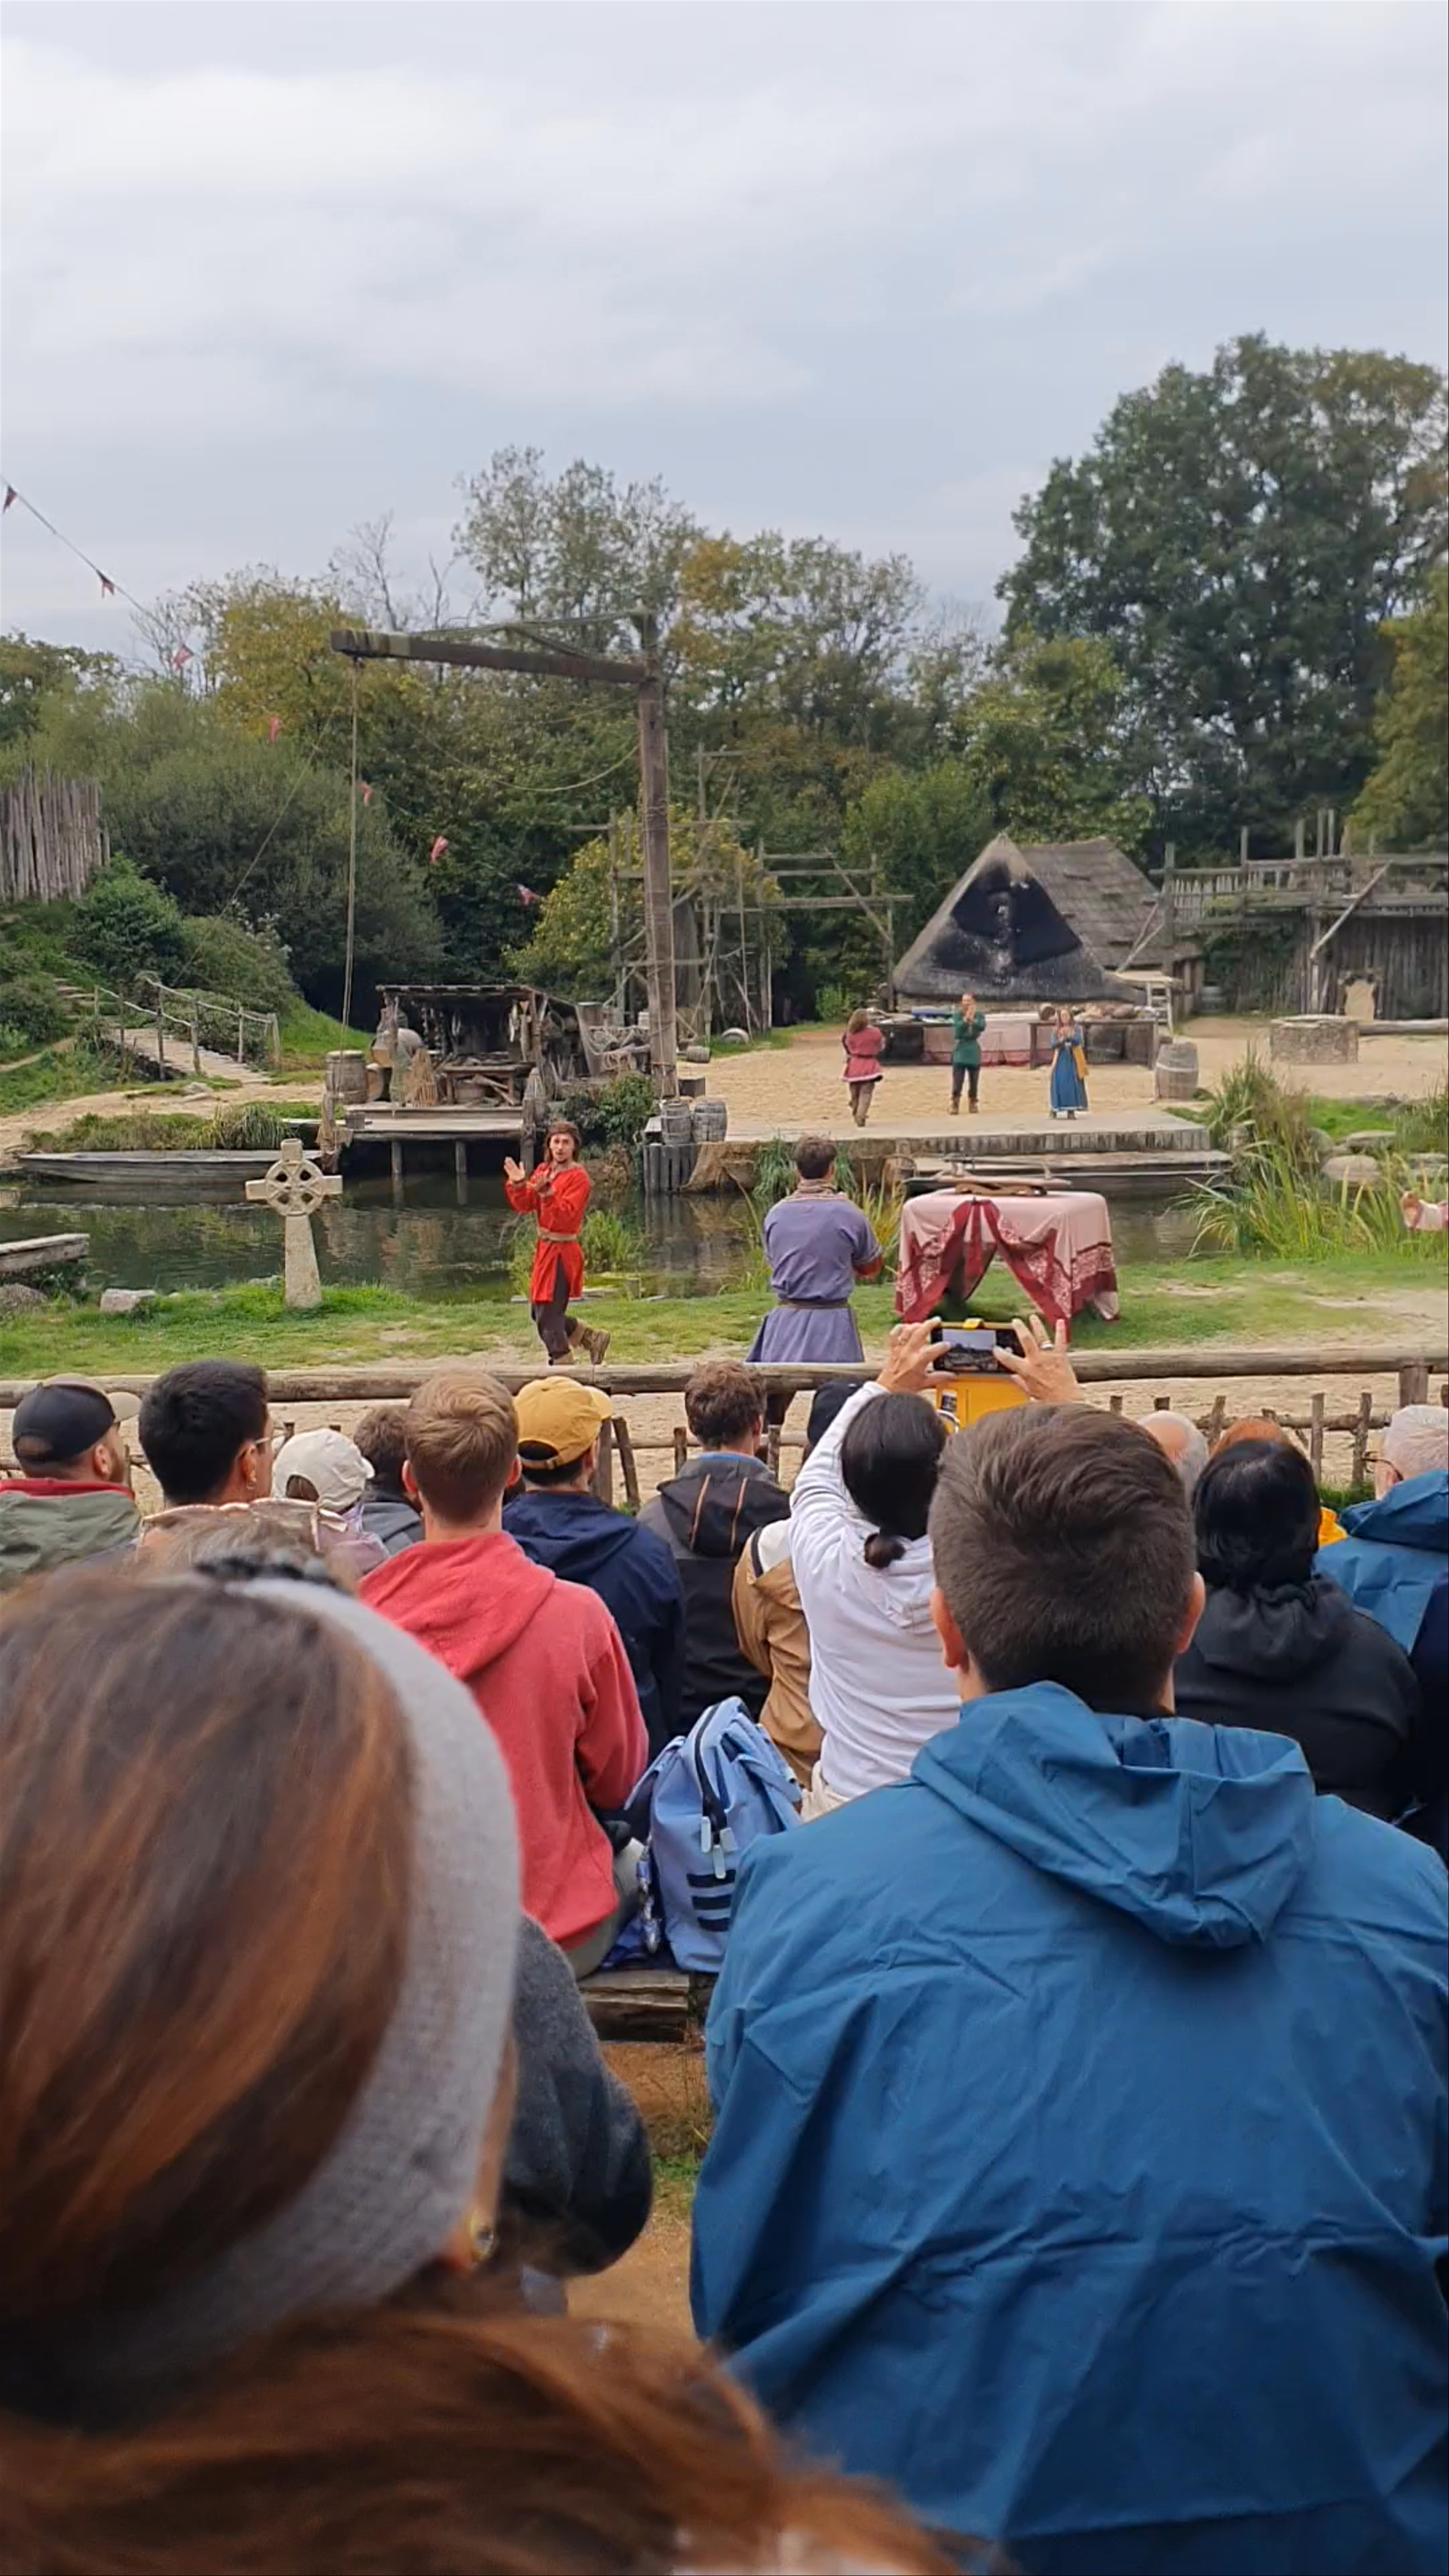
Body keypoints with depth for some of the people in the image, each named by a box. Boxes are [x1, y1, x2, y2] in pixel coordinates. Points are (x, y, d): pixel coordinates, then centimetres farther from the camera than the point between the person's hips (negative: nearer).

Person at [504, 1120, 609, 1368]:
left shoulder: (579, 1178, -13)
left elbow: (565, 1215, -24)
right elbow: (525, 1207, 7)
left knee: (548, 1317, -6)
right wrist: (518, 1185, -10)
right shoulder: (544, 1170, 10)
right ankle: (593, 1339, 28)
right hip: (545, 1248, 8)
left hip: (563, 1252, -8)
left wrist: (546, 1192, -36)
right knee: (542, 1314, 15)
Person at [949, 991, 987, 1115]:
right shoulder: (957, 1015, -4)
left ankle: (973, 1104, 20)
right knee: (957, 1081, -8)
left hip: (974, 1052, 2)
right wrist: (966, 1019, -24)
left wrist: (973, 1020, -34)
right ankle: (955, 1105, -2)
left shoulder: (979, 1015, 0)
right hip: (960, 1051, -2)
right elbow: (957, 1032, -15)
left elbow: (982, 1027, -20)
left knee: (974, 1081, 8)